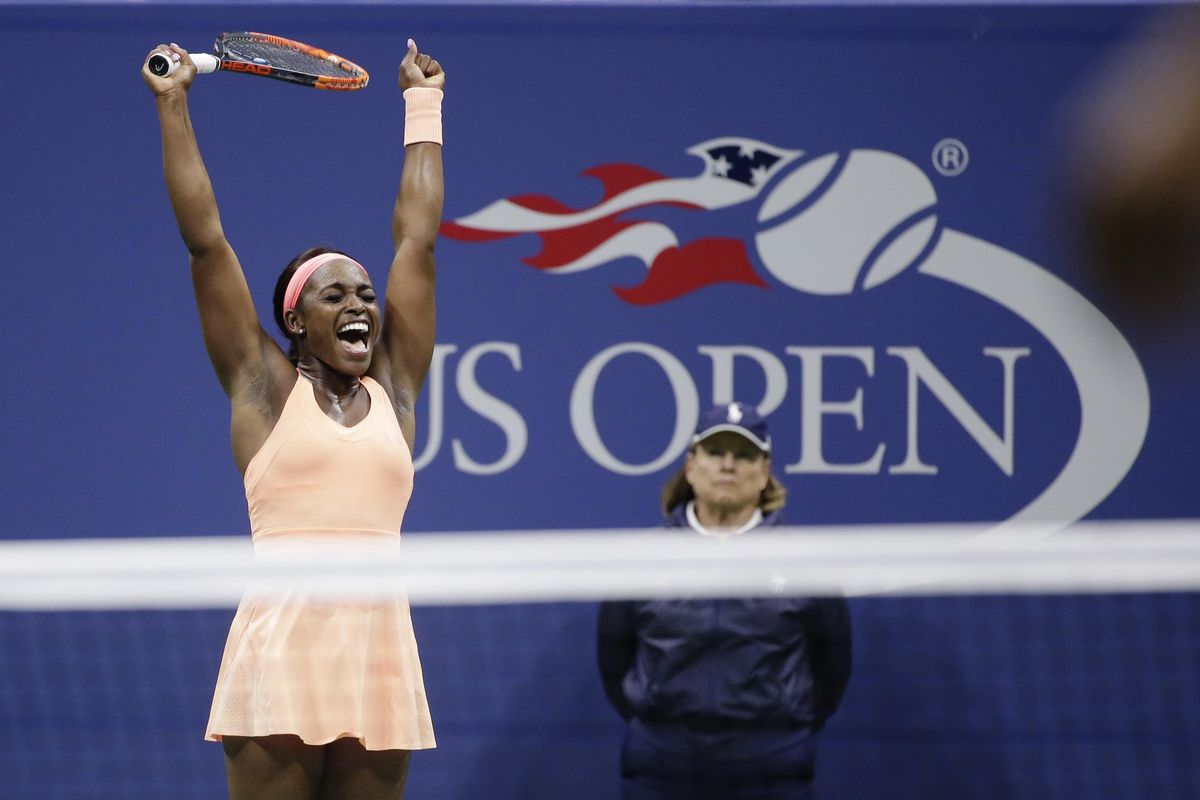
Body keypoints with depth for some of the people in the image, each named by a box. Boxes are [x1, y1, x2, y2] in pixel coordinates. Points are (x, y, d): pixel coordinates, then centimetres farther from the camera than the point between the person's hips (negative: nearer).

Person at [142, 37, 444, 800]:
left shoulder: (394, 387, 15)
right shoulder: (263, 387, 8)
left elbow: (416, 237, 23)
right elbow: (205, 238, 9)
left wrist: (425, 105, 30)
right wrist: (174, 105, 11)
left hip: (382, 649, 4)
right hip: (281, 647, -4)